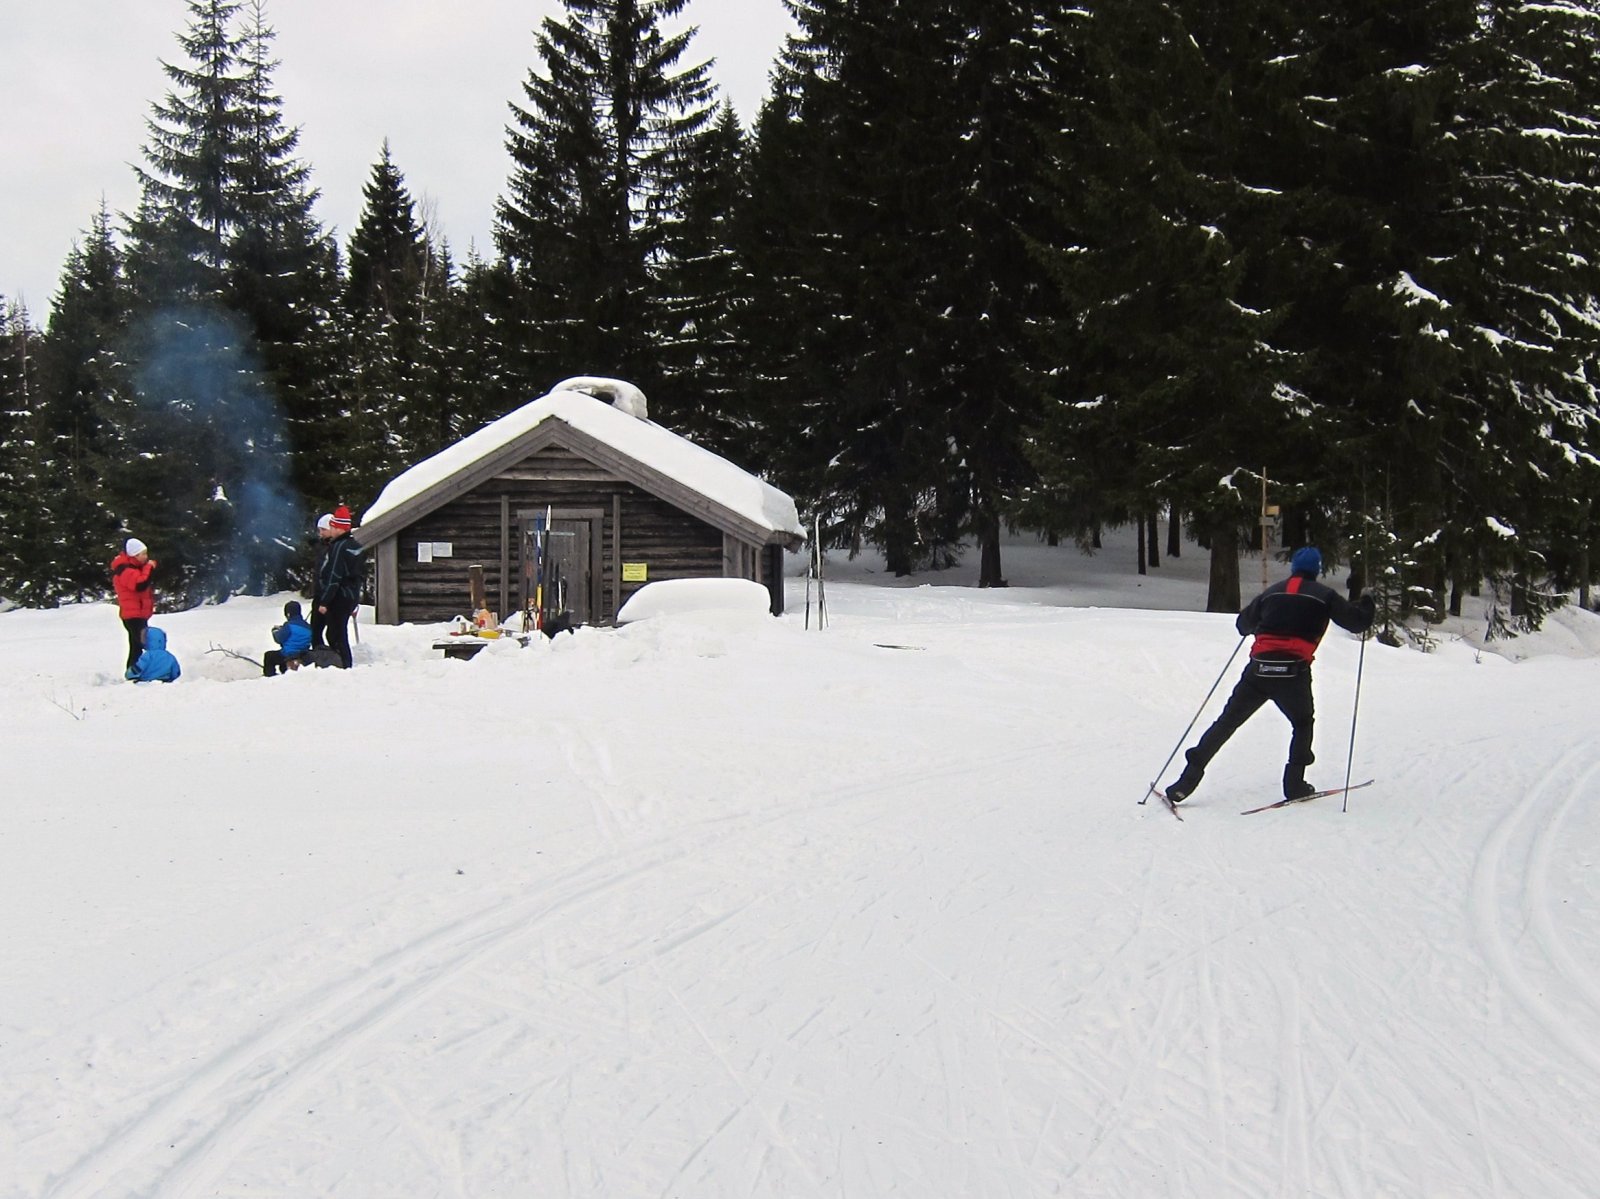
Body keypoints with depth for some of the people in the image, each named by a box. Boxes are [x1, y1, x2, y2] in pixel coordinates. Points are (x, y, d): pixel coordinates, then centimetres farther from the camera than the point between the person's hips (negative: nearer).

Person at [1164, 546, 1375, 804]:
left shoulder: (1272, 592, 16)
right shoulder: (1324, 595, 7)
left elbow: (1243, 625, 24)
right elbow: (1358, 622, 9)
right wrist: (1365, 606, 30)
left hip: (1259, 669, 2)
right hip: (1294, 672, -2)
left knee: (1227, 722, 6)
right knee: (1302, 724, 23)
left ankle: (1189, 779, -1)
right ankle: (1294, 784, 14)